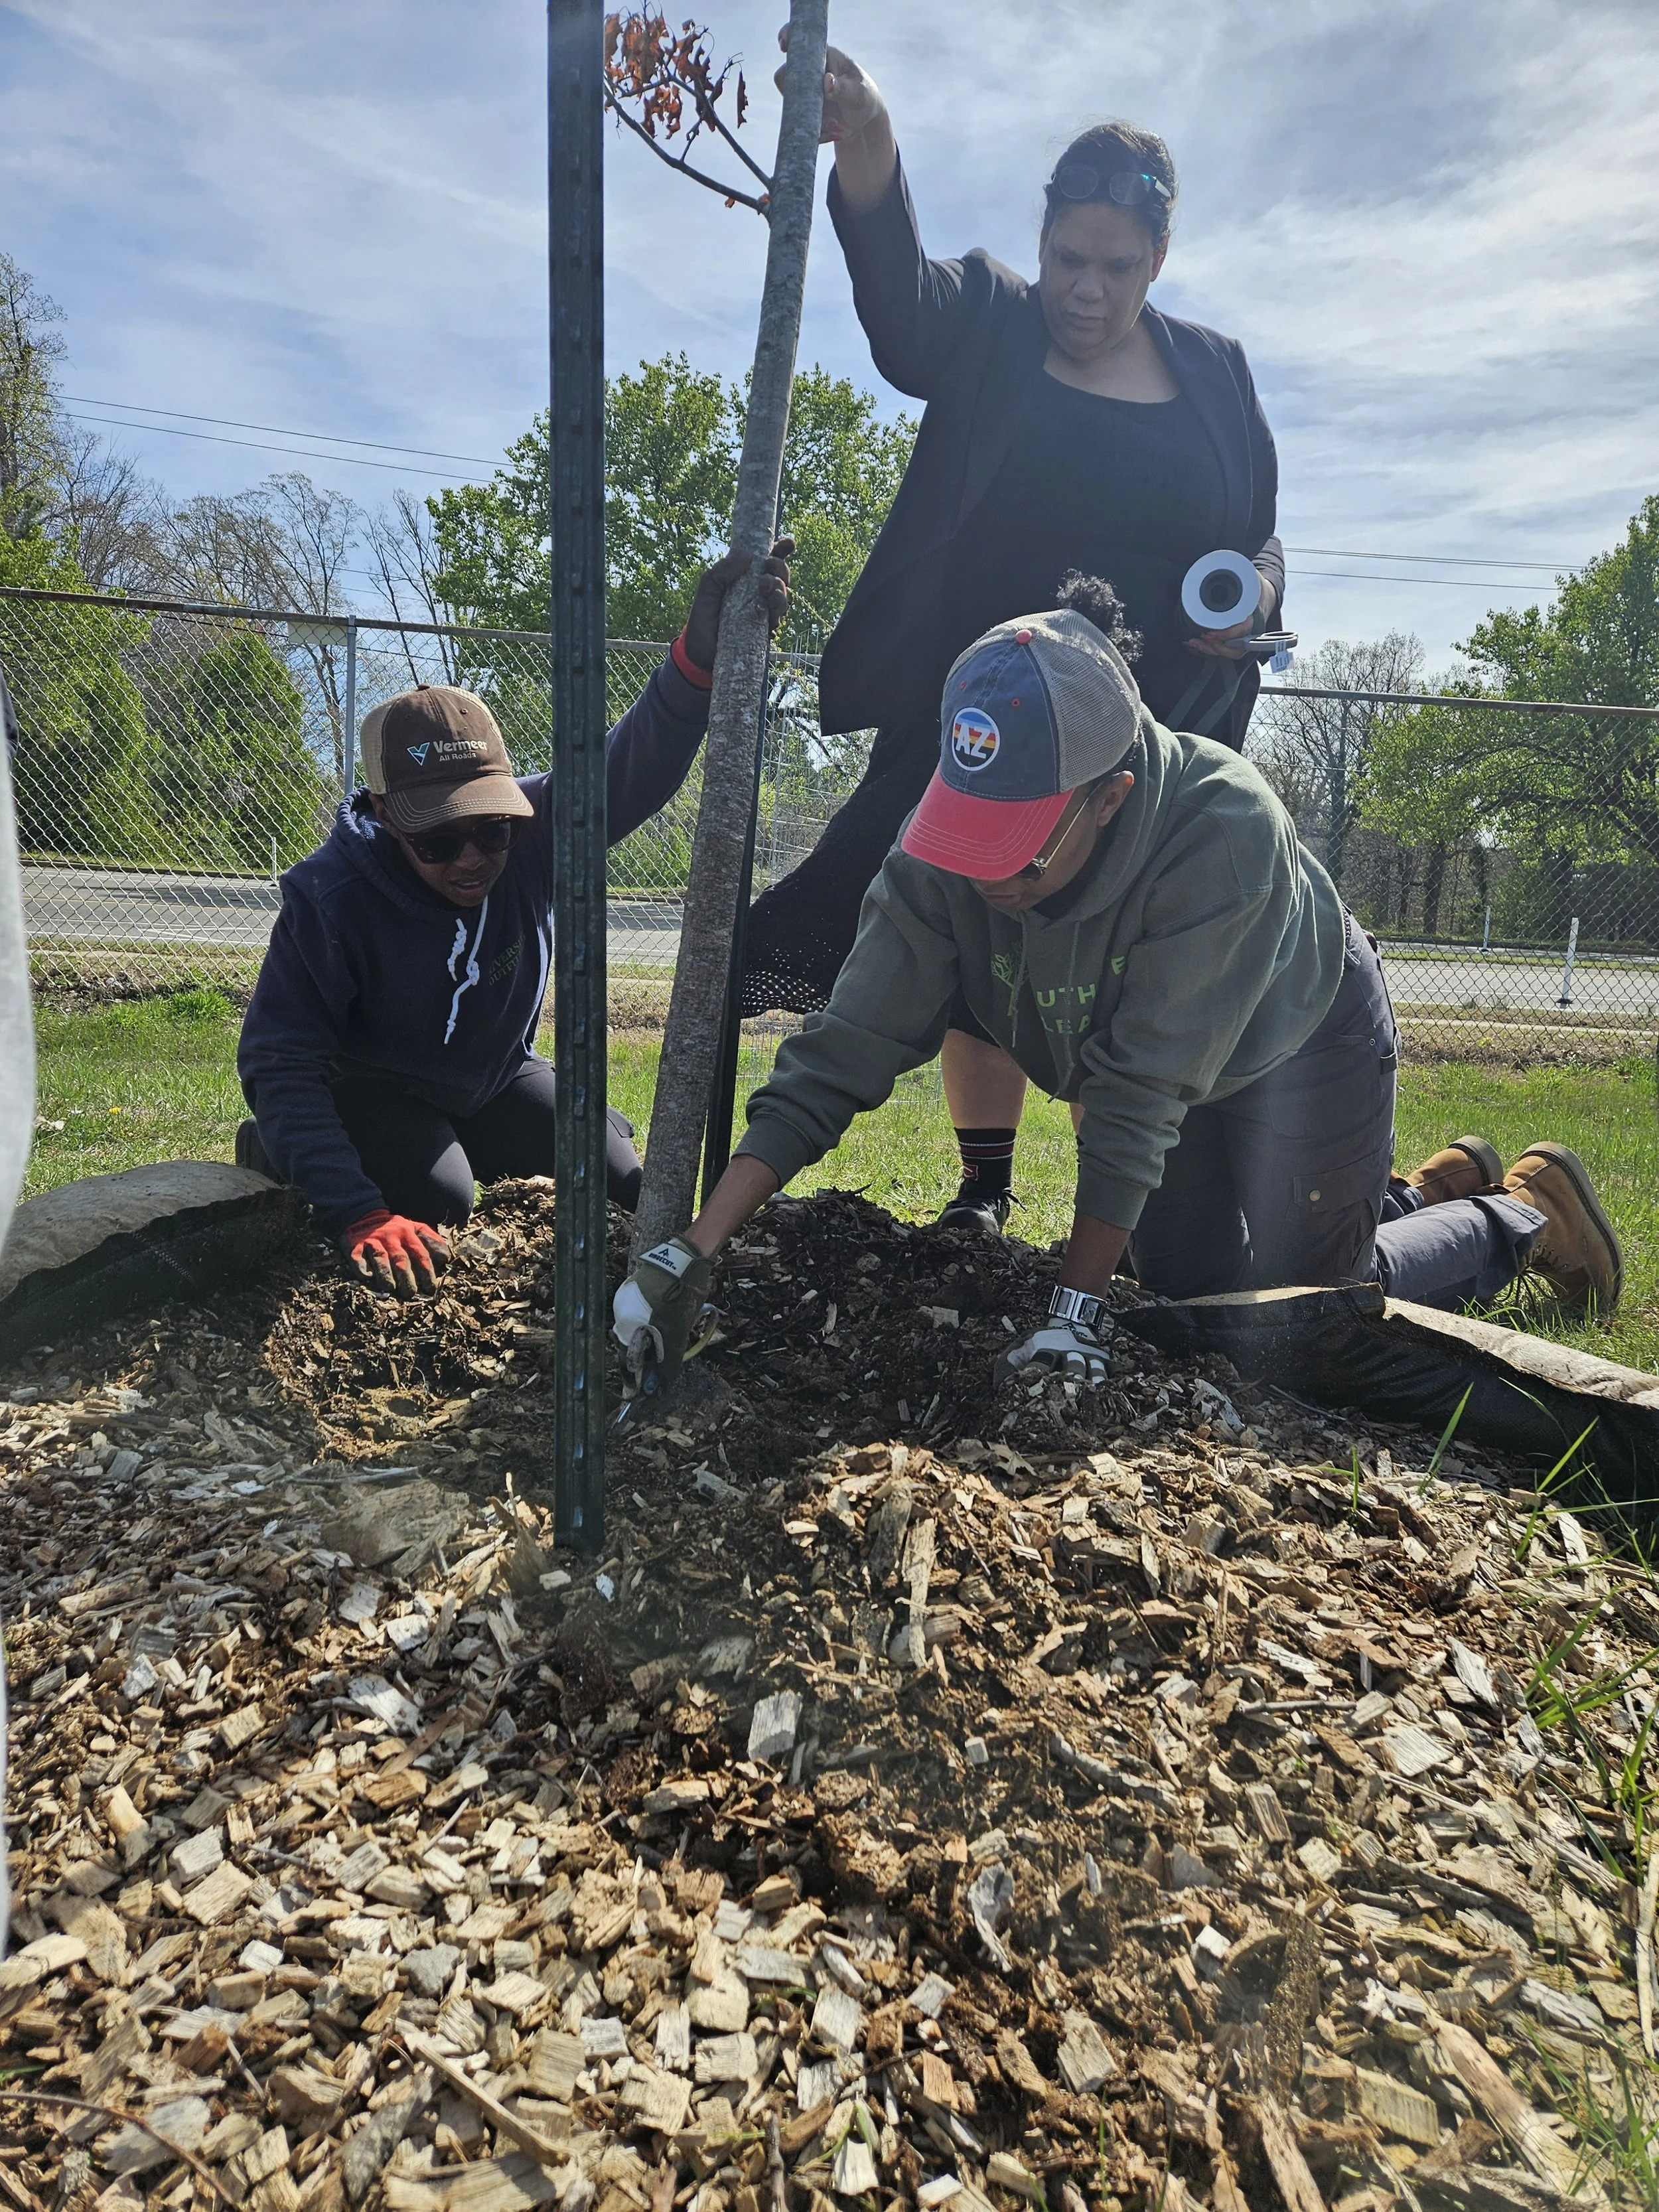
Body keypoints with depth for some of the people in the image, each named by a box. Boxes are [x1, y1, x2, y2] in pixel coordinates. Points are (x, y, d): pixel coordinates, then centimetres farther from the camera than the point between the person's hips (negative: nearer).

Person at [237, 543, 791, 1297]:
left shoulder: (531, 832, -24)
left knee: (623, 1183, -2)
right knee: (438, 1203, -29)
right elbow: (281, 1065, -32)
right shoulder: (330, 898, -32)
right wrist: (359, 1214, -44)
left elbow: (634, 770, -40)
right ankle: (276, 1154, 3)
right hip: (371, 1093, -4)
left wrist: (700, 658, -61)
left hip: (497, 1080, 4)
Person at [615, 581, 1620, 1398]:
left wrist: (1075, 1310, -34)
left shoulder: (1223, 831, -42)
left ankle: (1526, 1213, 25)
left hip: (1300, 1041, -5)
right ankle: (1433, 1188, 37)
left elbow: (1140, 1090, -39)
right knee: (1190, 1283, 13)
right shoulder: (941, 856, -29)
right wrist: (690, 1255, -36)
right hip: (1158, 1061, 5)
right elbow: (840, 1057, -30)